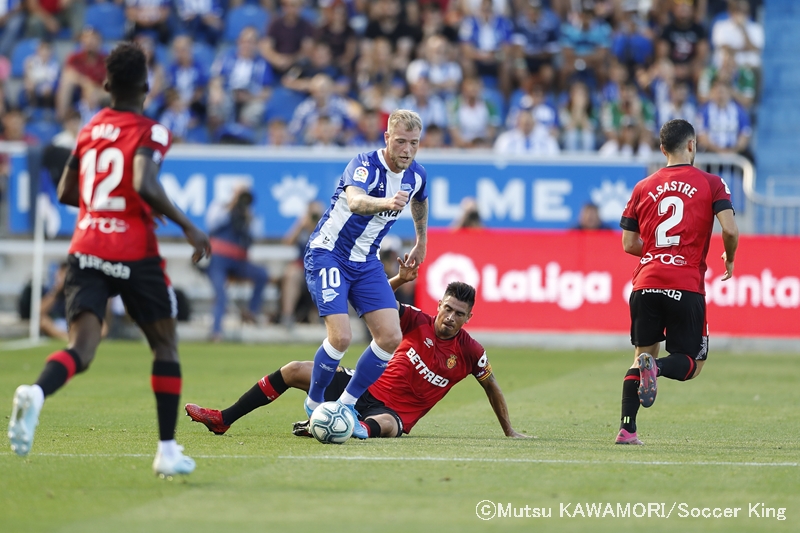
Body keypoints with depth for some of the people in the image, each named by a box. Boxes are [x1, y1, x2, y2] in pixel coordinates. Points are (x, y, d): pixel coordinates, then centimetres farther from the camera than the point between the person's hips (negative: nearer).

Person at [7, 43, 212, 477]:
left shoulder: (89, 129, 12)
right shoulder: (149, 132, -6)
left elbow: (66, 192, 20)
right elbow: (144, 185, -24)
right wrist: (187, 226, -17)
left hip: (85, 250, 4)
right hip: (134, 254, -4)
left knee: (80, 349, -6)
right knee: (165, 346, 15)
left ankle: (35, 393, -40)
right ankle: (168, 450, 14)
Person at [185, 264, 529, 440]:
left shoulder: (469, 351, -6)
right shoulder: (419, 322, 0)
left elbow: (492, 387, 8)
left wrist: (509, 431, 11)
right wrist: (399, 281, -19)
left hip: (394, 412, -4)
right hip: (367, 388, 4)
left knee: (384, 425, -44)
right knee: (294, 370, -4)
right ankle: (222, 420, 0)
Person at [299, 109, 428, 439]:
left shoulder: (416, 176, -2)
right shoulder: (365, 165, -24)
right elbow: (355, 201, -47)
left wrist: (421, 243, 31)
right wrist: (387, 203, -66)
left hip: (366, 262, 7)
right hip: (328, 254, -7)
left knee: (391, 338, -5)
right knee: (340, 337, -20)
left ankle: (347, 404, 12)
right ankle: (314, 405, 4)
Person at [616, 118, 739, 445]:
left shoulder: (643, 188, 12)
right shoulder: (711, 184, 1)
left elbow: (628, 244, 13)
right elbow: (729, 229, -10)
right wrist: (729, 259, 10)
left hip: (646, 283, 3)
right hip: (687, 286, -3)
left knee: (643, 354, 16)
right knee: (691, 364, 7)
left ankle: (626, 429, 4)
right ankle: (656, 367, -27)